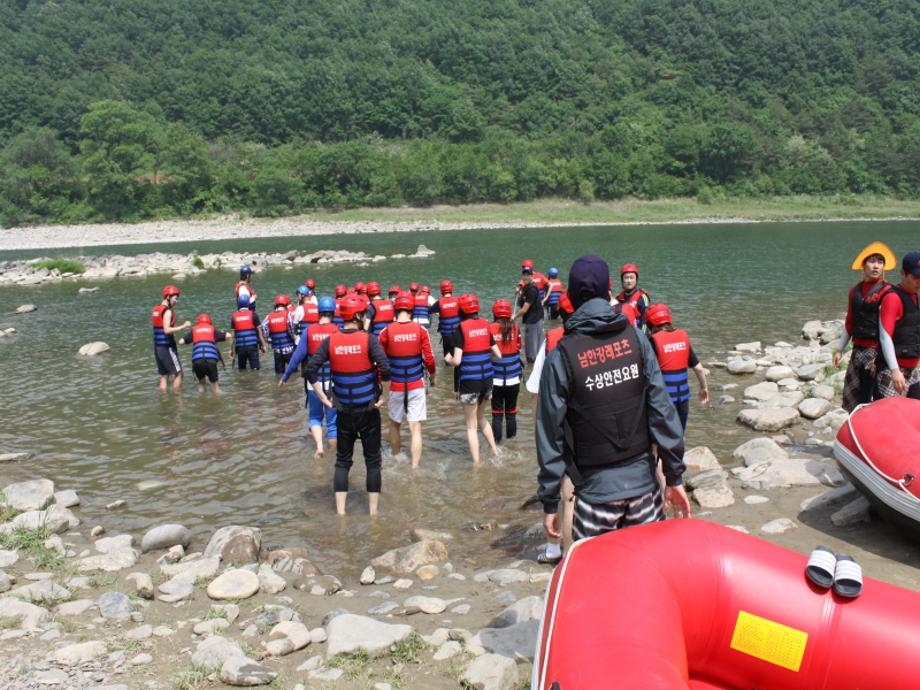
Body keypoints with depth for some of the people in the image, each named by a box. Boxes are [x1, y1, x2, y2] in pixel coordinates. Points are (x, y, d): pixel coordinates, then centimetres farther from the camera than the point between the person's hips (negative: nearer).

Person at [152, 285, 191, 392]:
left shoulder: (156, 309, 13)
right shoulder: (167, 311, -14)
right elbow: (167, 330, -25)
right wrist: (183, 326, -22)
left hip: (157, 347, 8)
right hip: (167, 347, -8)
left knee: (164, 375, 12)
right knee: (178, 373, 0)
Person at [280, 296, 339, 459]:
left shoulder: (308, 331, -5)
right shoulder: (337, 331, -8)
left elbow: (297, 355, -5)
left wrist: (285, 376, 4)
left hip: (313, 382, 1)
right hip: (333, 382, -1)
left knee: (314, 417, 18)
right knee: (332, 420, 11)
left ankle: (319, 446, -3)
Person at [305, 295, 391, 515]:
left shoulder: (330, 341, -3)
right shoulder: (368, 339, -12)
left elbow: (311, 370, -8)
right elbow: (385, 368, -23)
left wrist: (324, 398, -1)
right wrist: (384, 396, -11)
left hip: (344, 412, 2)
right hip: (369, 411, -2)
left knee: (342, 461, 14)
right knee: (373, 462, 10)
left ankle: (340, 512, 12)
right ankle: (373, 511, 13)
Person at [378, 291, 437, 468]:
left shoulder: (386, 332, -8)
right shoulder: (421, 330, -8)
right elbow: (428, 358, -4)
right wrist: (432, 375, 15)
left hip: (394, 385, 1)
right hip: (416, 385, -1)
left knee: (394, 424, 20)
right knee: (415, 428, 2)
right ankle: (414, 468, 1)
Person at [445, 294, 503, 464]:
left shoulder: (461, 329, -10)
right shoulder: (486, 326, 4)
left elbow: (457, 361, -15)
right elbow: (498, 355, 8)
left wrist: (448, 359, 6)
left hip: (469, 381, -5)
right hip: (487, 379, 5)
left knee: (471, 426, 9)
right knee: (481, 417, 28)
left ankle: (476, 464, 12)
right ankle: (495, 452, 27)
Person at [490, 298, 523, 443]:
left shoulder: (490, 328, -10)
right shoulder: (515, 327, -6)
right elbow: (518, 347, 0)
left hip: (495, 378, -1)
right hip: (513, 378, 1)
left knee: (497, 412, 8)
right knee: (511, 411, 15)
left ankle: (496, 439, 11)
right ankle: (511, 436, 23)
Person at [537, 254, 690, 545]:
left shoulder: (561, 356, -8)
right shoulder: (635, 338, -2)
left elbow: (551, 432, -6)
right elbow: (662, 408, -2)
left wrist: (549, 502, 1)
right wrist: (675, 476, 5)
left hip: (595, 490, -3)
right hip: (643, 481, 3)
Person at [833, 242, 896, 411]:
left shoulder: (886, 291, -10)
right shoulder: (855, 290, 12)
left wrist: (879, 357, -20)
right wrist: (839, 350, 18)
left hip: (875, 350, -7)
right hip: (858, 349, 7)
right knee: (852, 395, 13)